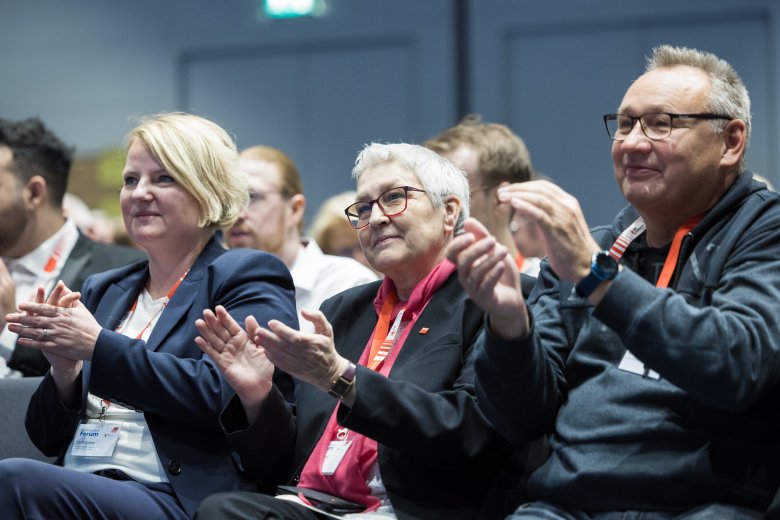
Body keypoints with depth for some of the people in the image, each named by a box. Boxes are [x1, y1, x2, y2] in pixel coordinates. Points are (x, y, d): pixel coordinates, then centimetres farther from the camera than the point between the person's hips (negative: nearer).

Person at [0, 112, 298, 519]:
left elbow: (221, 394, -13)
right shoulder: (103, 291, 24)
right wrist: (65, 370, -1)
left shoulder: (248, 278, 6)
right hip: (76, 485, 6)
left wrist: (98, 346, -11)